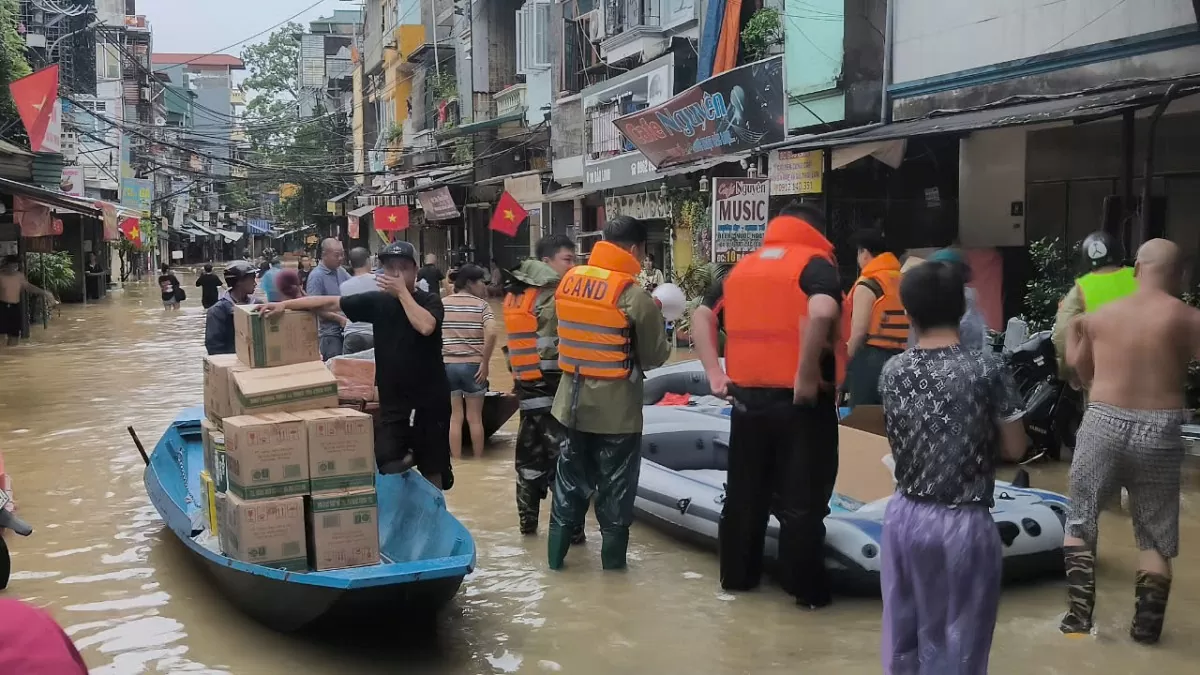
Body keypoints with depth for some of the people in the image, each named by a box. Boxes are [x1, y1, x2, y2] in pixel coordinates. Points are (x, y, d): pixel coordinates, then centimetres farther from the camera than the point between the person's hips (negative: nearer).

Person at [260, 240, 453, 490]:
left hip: (430, 397, -2)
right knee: (385, 465, -7)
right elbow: (330, 302, 2)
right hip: (393, 398, 3)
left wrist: (402, 291, -21)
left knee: (432, 469, 7)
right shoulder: (377, 301, 2)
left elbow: (425, 326, -28)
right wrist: (285, 304, -4)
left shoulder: (429, 301, -6)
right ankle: (405, 458, 24)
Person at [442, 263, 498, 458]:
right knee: (475, 417, 10)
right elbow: (491, 334, -18)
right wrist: (485, 363, -11)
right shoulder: (481, 305, -3)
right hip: (473, 365, -2)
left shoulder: (442, 304, 7)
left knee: (455, 417, 10)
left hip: (447, 365, 2)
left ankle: (456, 462, 13)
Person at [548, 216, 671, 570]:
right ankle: (613, 558, 17)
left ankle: (557, 553, 23)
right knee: (615, 483, 9)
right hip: (616, 405, -5)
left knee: (571, 476, 17)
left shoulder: (568, 281, 0)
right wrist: (655, 321, 11)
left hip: (574, 400, 5)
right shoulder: (635, 296, -17)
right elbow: (656, 356, -10)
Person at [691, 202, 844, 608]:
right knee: (802, 499, 4)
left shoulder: (742, 268, 13)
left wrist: (715, 372, 9)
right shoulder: (814, 263, -6)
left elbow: (702, 315, 14)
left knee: (744, 493, 17)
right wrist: (806, 375, -20)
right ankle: (806, 589, 12)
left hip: (748, 398, 5)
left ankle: (736, 575, 27)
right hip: (800, 401, -5)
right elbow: (821, 313, -26)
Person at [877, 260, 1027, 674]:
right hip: (964, 524, -4)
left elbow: (897, 444, 6)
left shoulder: (892, 371, -1)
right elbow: (1015, 448, -5)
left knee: (903, 638, 16)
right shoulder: (987, 368, -12)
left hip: (905, 517, 4)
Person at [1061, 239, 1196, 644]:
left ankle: (1079, 616, 9)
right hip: (1159, 433, -1)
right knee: (1155, 538, 13)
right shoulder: (1187, 319, -3)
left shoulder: (1098, 316, 5)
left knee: (1080, 520, 16)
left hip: (1104, 425, 1)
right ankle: (1146, 629, 15)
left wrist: (1073, 334, 30)